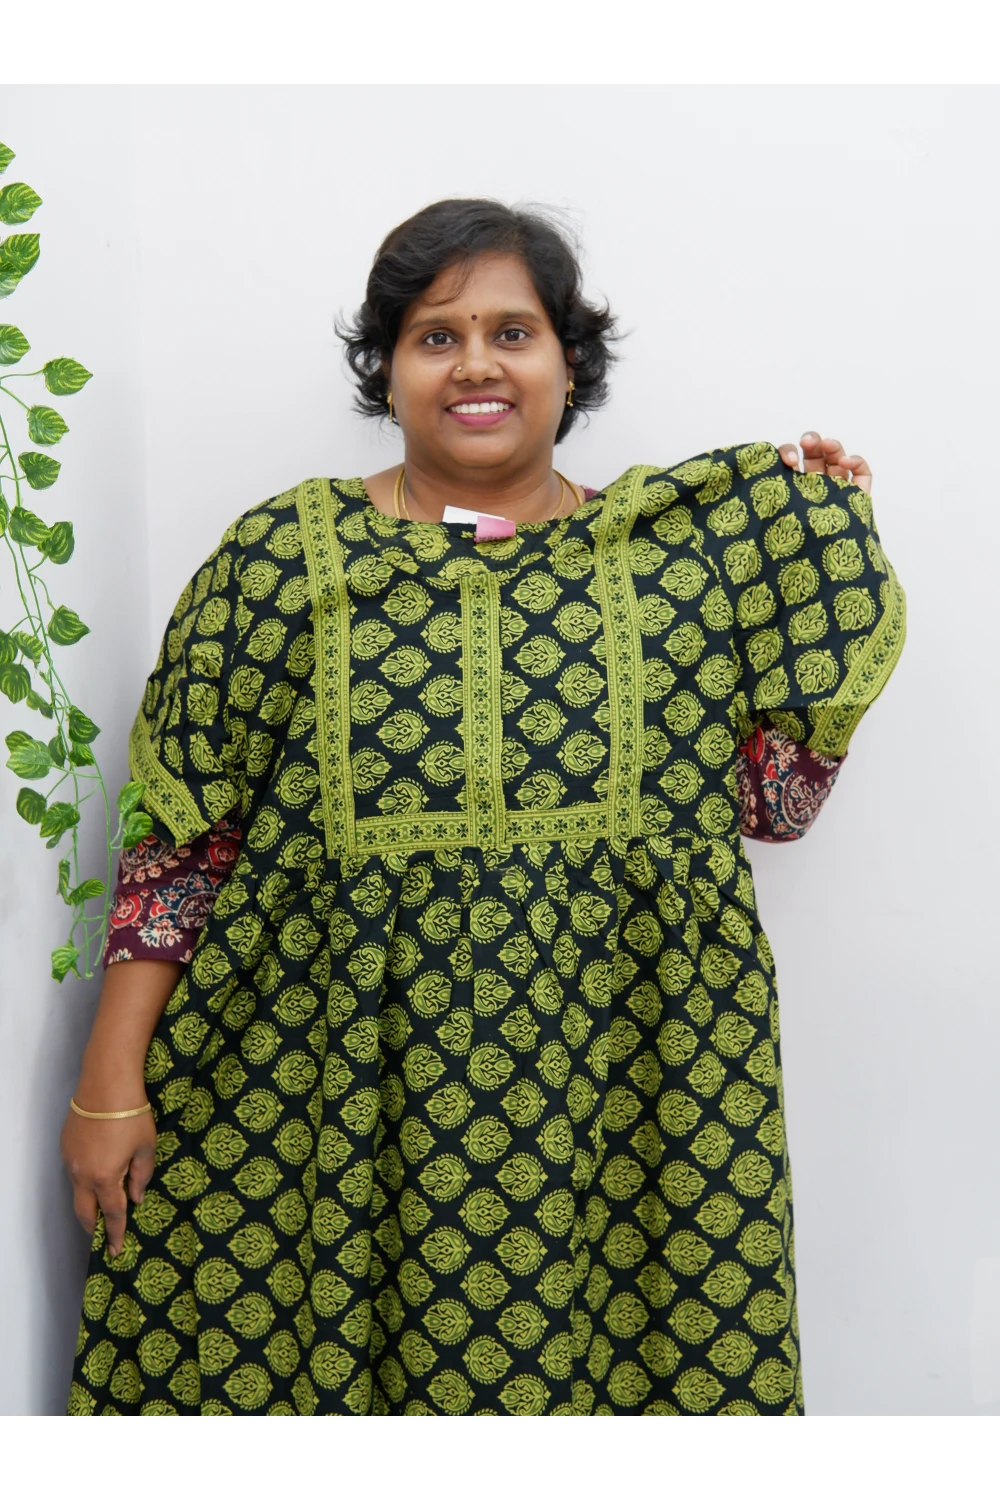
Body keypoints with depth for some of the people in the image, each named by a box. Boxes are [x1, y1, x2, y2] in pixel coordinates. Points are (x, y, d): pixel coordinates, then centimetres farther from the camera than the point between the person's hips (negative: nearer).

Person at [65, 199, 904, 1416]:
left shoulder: (675, 552, 4)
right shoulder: (287, 554, 1)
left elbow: (779, 797, 4)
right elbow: (183, 837, 1)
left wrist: (830, 548, 1)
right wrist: (110, 1084, -2)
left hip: (620, 1078, 1)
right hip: (323, 1084, 0)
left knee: (580, 1357, 8)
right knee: (279, 1356, 9)